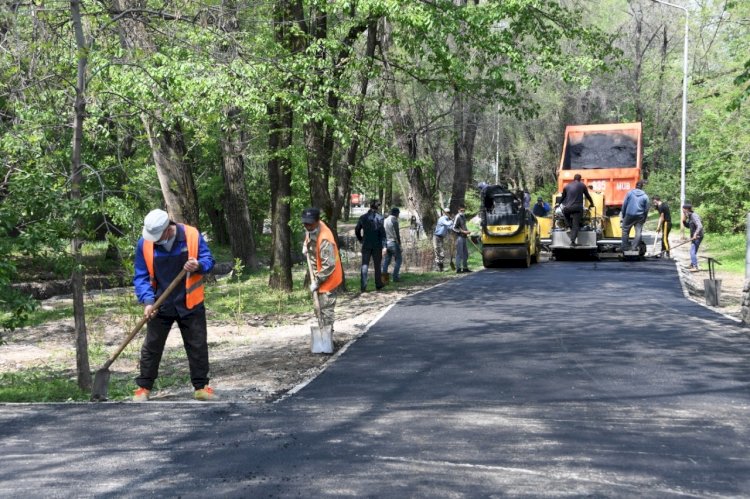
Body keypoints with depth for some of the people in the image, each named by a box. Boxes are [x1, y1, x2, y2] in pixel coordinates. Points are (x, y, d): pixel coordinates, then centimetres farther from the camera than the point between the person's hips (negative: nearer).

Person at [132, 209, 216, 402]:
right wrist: (148, 301, -18)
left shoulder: (192, 236, -13)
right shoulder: (144, 243, -11)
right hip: (160, 306, 0)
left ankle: (201, 386, 18)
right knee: (151, 347, 5)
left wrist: (198, 266, -25)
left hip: (190, 304, 0)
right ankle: (144, 387, 16)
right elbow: (140, 276, -5)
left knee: (198, 346, 6)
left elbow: (208, 260, -2)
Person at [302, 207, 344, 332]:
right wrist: (306, 245, 6)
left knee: (326, 309, -5)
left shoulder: (324, 240, -33)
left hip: (328, 277, -10)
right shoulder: (312, 230, -6)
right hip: (319, 275, 10)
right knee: (320, 306, 20)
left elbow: (329, 265, -32)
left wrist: (317, 282, -27)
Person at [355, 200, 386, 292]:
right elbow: (382, 232, -12)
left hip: (366, 245, 2)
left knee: (364, 265, 3)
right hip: (377, 245, -2)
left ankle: (363, 286, -7)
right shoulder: (379, 217, -7)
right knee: (377, 265, 11)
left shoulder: (363, 217, 4)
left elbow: (357, 230, 10)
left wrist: (360, 240, 24)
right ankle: (378, 285, 19)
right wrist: (383, 245, -12)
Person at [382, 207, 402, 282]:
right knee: (398, 259, 0)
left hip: (386, 243, 7)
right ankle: (395, 277, -4)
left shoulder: (385, 220, 11)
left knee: (386, 260, 9)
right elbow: (397, 234, -14)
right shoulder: (394, 221, -12)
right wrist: (399, 244, -9)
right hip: (393, 242, -7)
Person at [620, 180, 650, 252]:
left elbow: (624, 205, 1)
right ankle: (635, 247, -1)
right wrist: (644, 218, 17)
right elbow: (646, 209, 7)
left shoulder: (629, 193, -1)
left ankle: (625, 247, 8)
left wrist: (623, 214, 10)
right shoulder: (645, 196, 3)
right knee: (638, 232, 5)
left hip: (629, 215, -1)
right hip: (640, 216, 1)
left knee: (625, 230, 10)